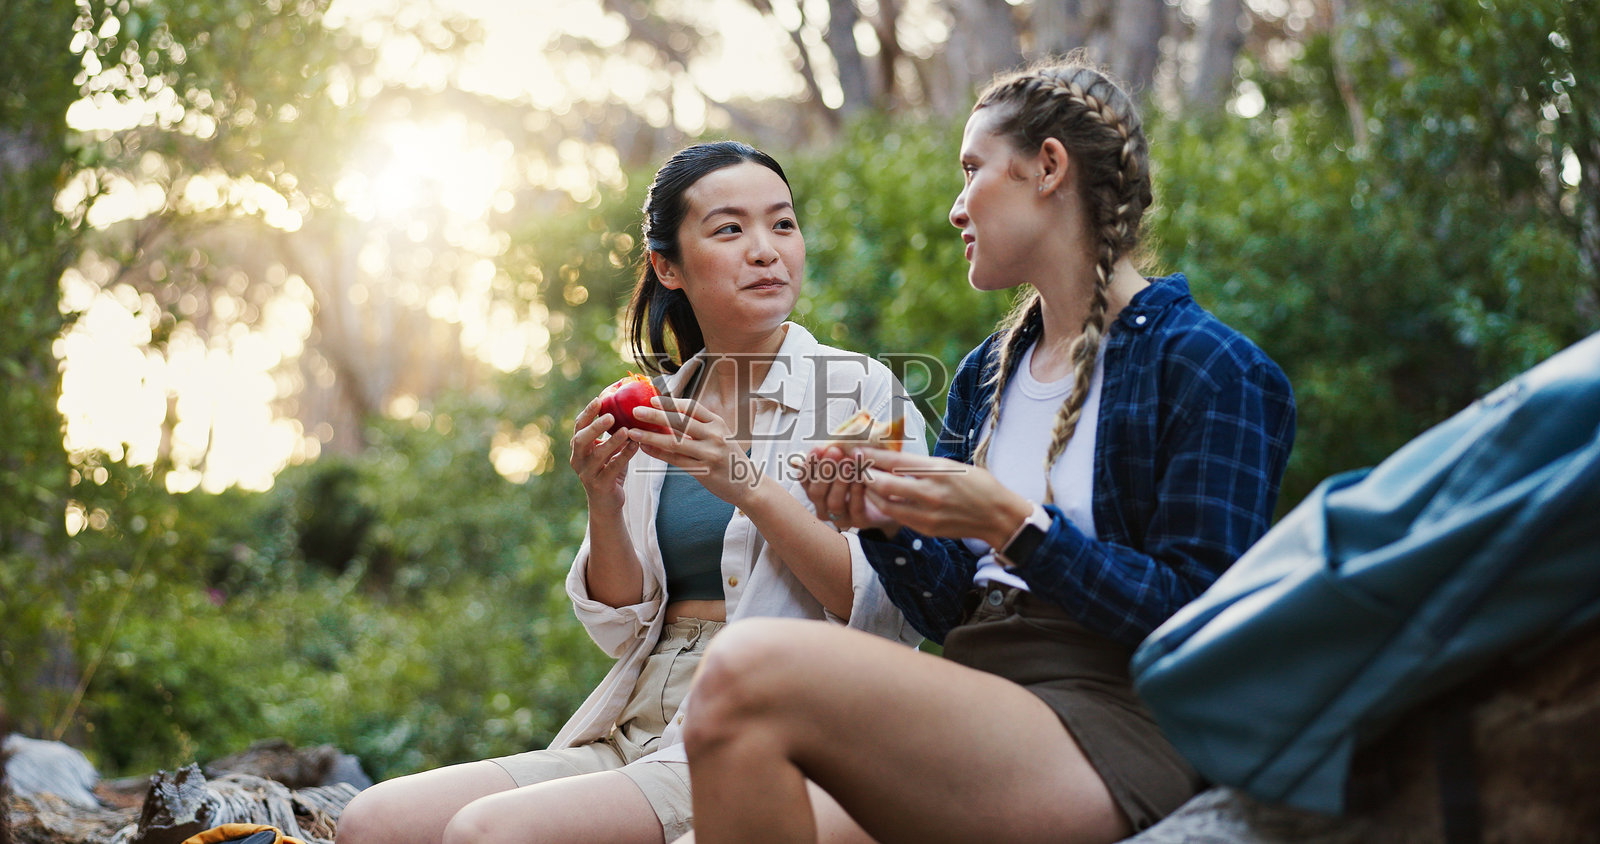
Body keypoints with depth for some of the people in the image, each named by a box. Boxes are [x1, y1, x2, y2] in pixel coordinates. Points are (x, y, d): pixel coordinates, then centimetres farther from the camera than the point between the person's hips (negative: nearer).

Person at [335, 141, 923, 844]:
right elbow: (626, 631, 12)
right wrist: (605, 504, -6)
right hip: (638, 727, 5)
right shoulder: (662, 414, 13)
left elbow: (889, 621, -11)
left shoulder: (860, 389, -1)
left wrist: (752, 487, -20)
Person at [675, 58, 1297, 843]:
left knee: (746, 671, -27)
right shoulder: (984, 376, 21)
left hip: (1111, 731, -6)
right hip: (978, 718, 6)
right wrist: (885, 520, 0)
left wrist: (1015, 526, -18)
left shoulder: (1204, 365, -1)